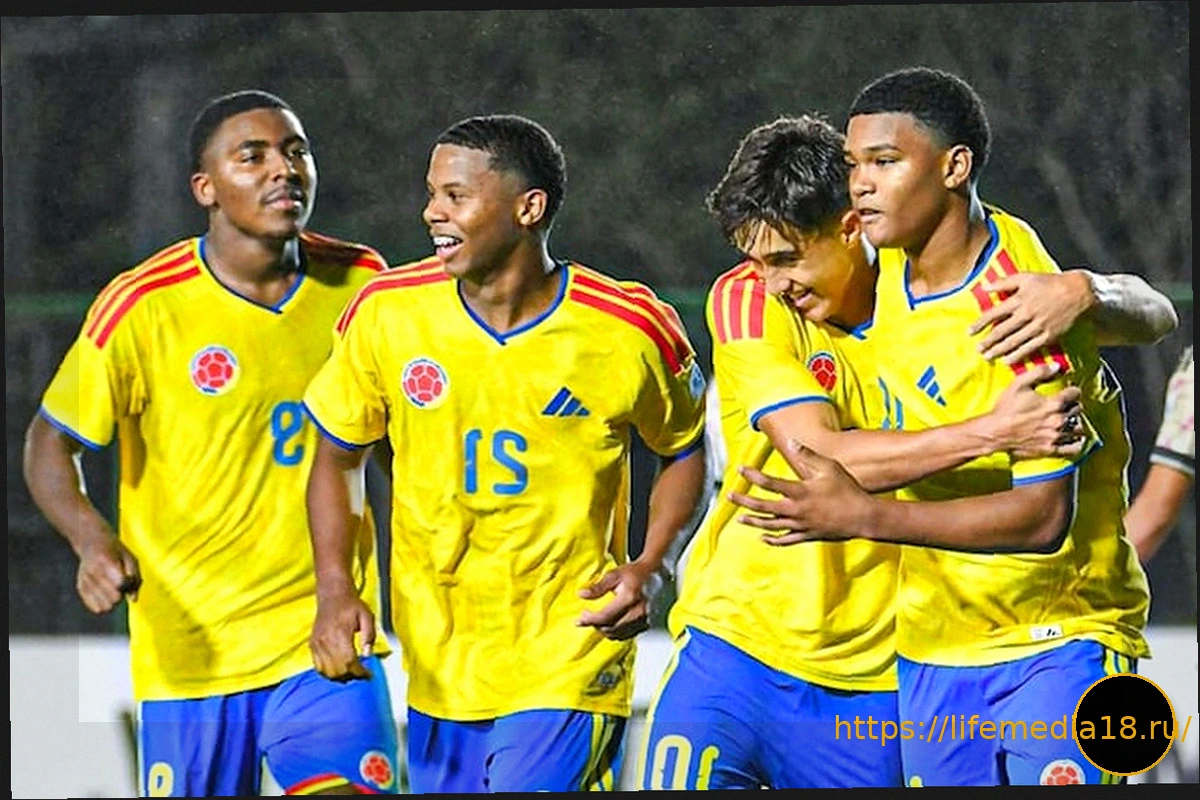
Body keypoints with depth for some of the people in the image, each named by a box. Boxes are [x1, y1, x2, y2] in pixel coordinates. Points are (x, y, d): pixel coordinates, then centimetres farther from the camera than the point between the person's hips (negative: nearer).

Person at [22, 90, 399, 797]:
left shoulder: (359, 280, 1)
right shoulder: (142, 307, -10)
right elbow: (50, 444, -2)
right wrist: (95, 543, -21)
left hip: (327, 638, 2)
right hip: (190, 654, -2)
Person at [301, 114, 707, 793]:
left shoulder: (630, 329, -9)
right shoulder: (388, 312, -4)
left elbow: (685, 451, 9)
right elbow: (336, 459, 9)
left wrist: (649, 567, -8)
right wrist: (335, 589, -6)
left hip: (570, 677, -4)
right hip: (439, 674, 4)